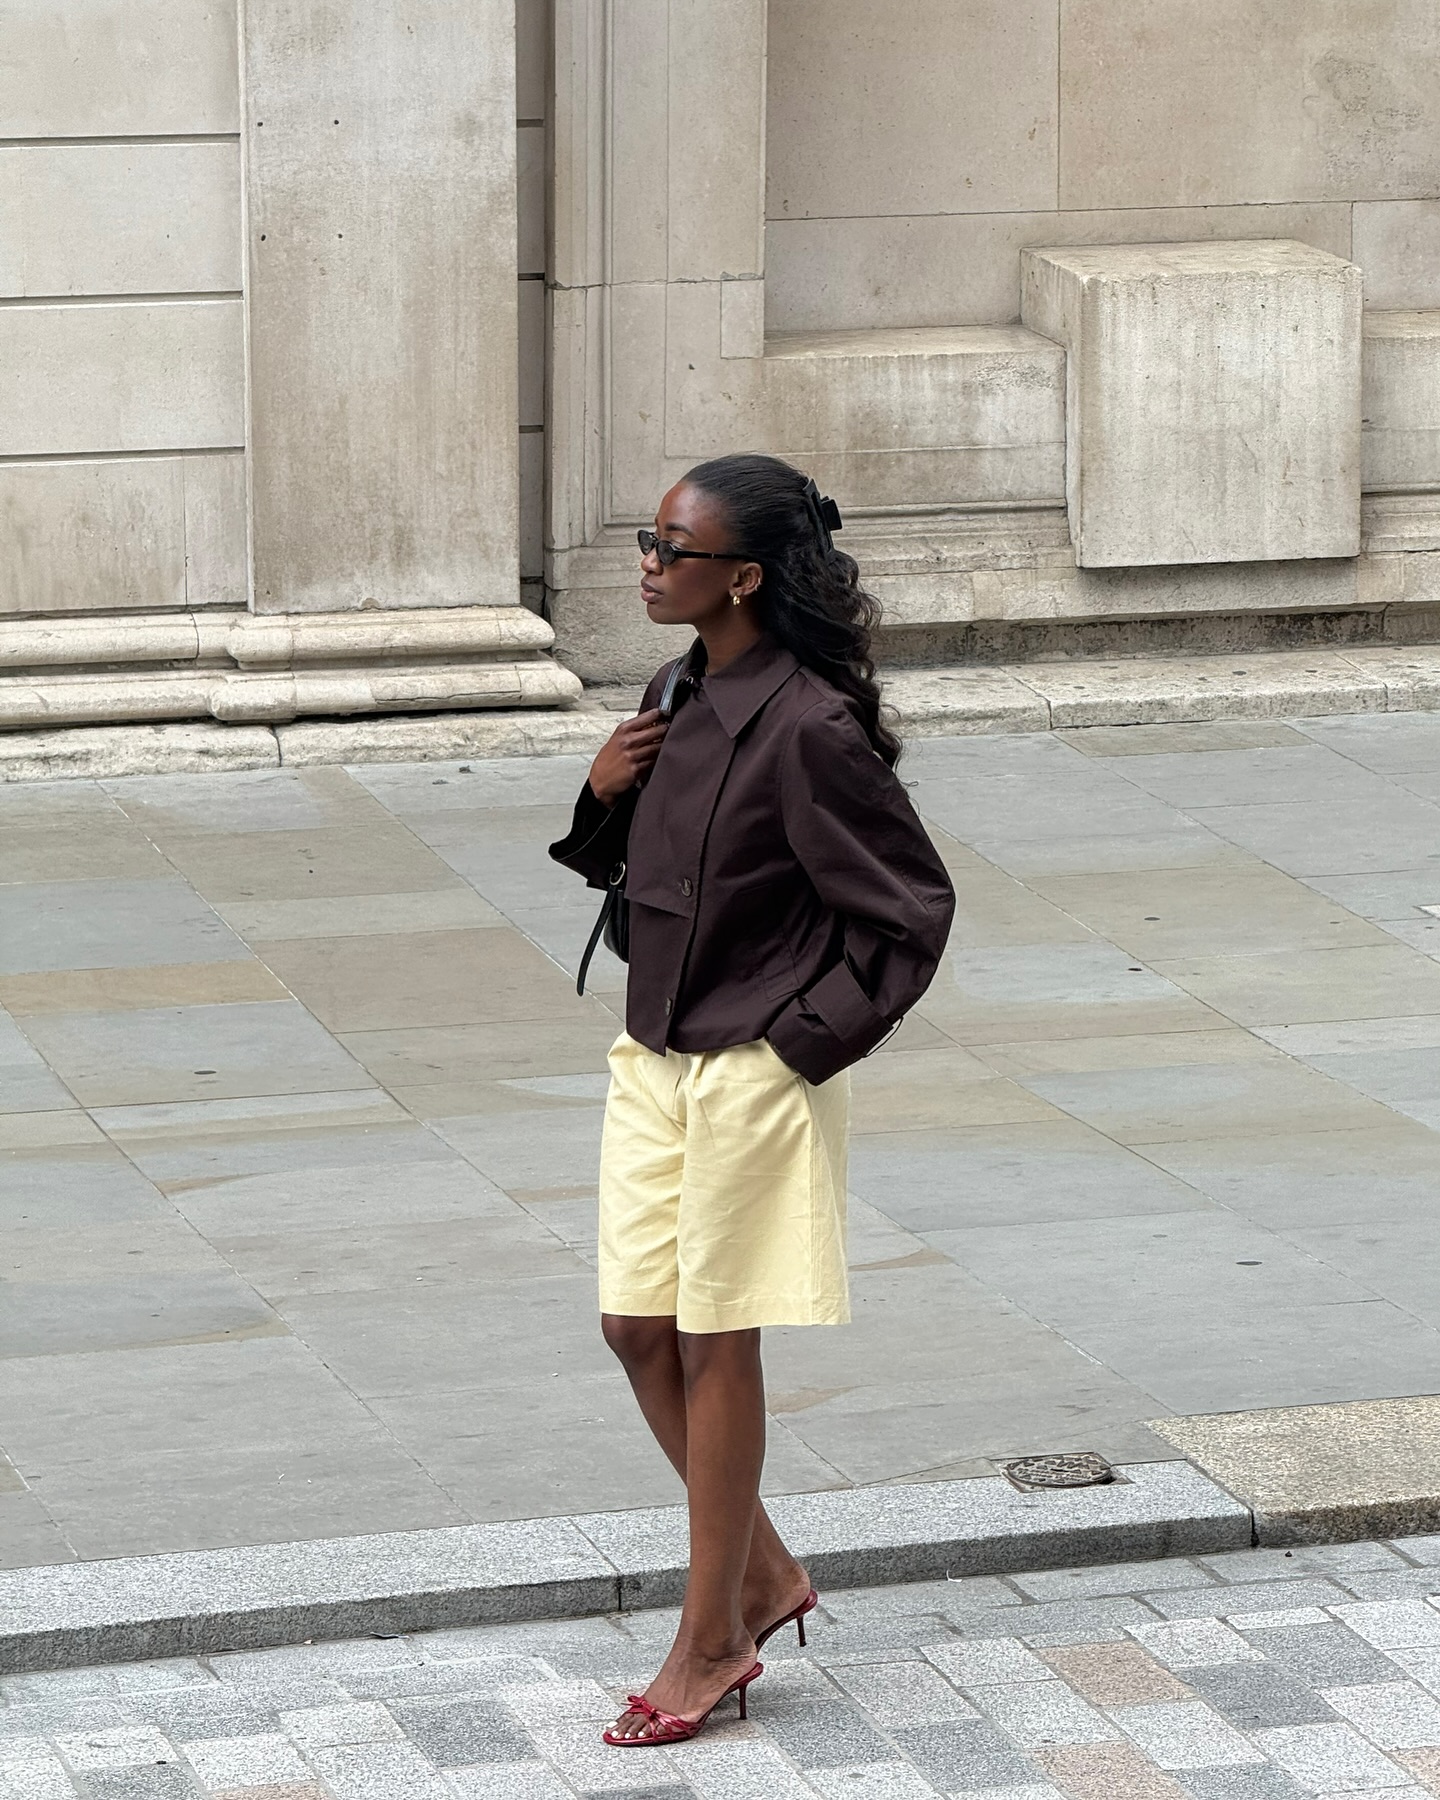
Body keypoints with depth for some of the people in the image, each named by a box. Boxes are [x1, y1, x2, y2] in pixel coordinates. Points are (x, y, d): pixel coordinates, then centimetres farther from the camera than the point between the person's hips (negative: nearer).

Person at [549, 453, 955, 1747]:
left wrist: (809, 1037, -13)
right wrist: (604, 792, -4)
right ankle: (766, 1573, 28)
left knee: (713, 1348, 2)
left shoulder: (809, 730, -20)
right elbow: (624, 864, 17)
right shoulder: (685, 696, 4)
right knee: (638, 1331, 11)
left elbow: (914, 907, -15)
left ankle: (714, 1639, 15)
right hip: (657, 1057, 8)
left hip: (755, 1073, -8)